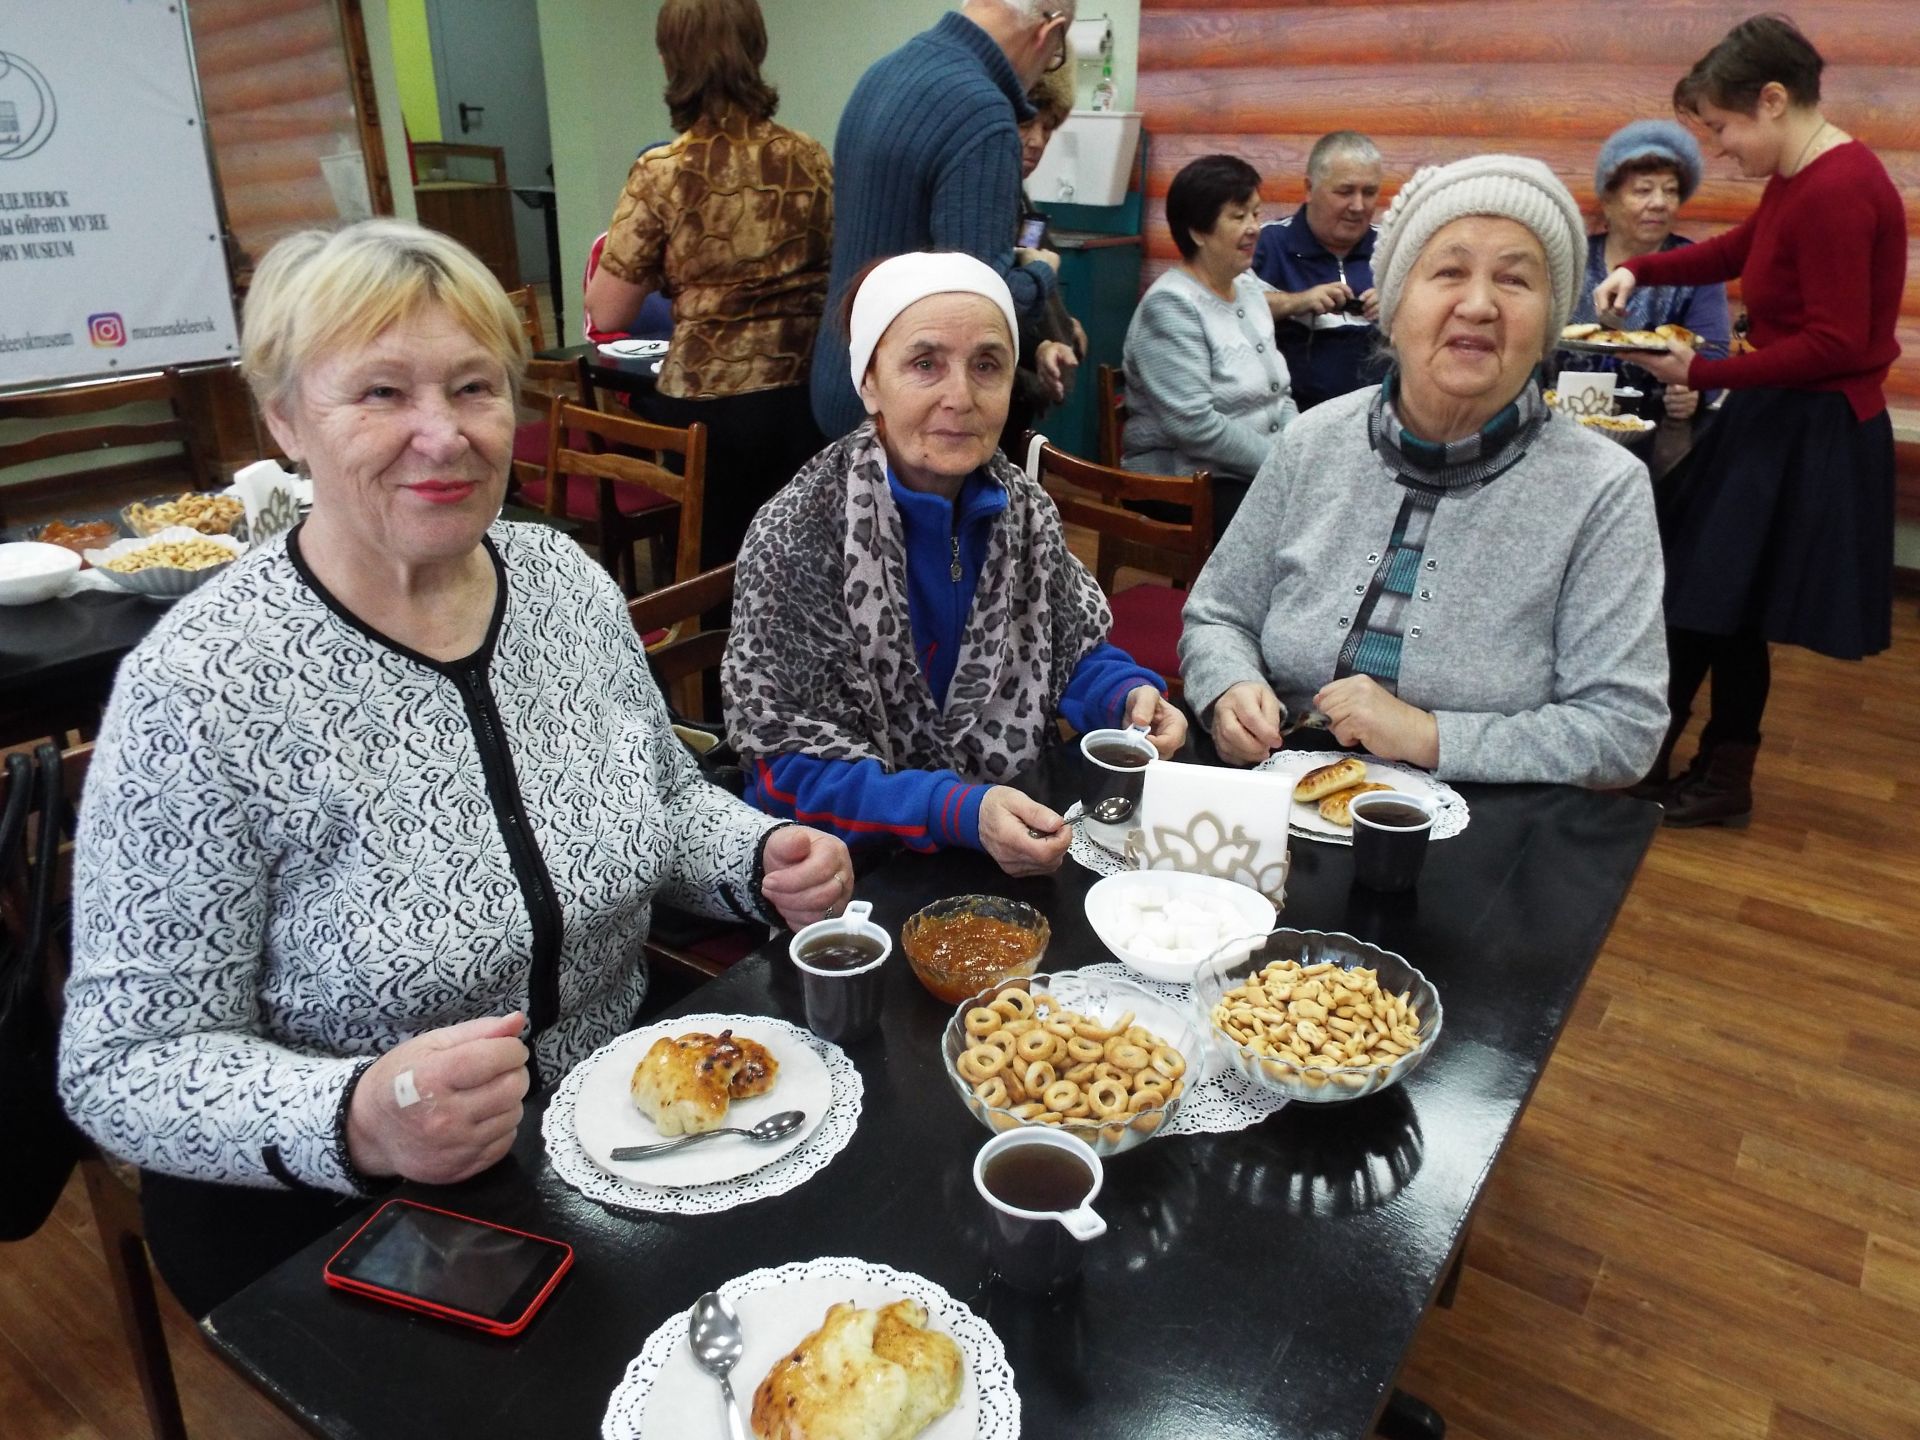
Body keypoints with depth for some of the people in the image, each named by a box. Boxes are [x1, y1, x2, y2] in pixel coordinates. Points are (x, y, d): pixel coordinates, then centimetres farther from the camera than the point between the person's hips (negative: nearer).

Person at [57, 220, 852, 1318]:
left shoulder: (567, 580, -3)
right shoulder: (199, 692, -20)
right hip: (340, 1224, -5)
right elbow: (125, 1067, -15)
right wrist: (357, 1124, -33)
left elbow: (667, 801, 12)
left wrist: (766, 864, -9)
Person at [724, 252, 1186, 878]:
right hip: (856, 865, -2)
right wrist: (960, 811, -30)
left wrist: (1130, 697, -10)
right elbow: (788, 761, -18)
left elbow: (1073, 649, 12)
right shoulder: (796, 537, -17)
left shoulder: (1025, 507, -2)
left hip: (1021, 842, 3)